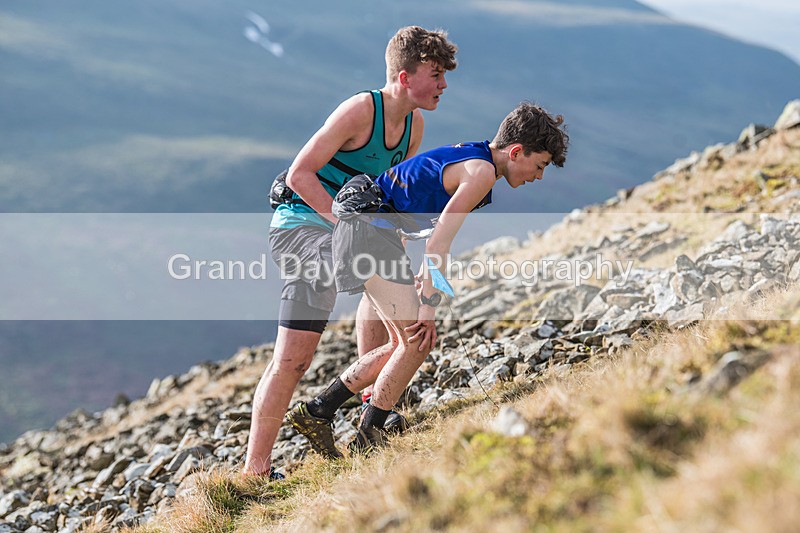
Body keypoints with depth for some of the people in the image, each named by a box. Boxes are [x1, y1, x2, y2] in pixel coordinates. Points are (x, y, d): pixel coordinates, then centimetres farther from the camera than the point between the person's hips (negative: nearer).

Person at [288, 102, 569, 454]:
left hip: (376, 232, 10)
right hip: (368, 229, -10)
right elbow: (437, 245, -20)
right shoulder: (482, 172, -14)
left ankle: (315, 412, 14)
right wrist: (428, 309, -17)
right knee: (417, 340, -12)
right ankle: (366, 442, -6)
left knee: (407, 343, 11)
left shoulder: (472, 158, 16)